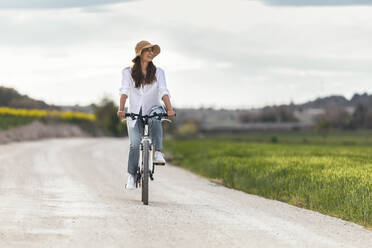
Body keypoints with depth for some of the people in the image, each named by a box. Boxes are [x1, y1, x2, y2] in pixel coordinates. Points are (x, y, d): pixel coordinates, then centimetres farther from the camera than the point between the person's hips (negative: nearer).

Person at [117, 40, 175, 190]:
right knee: (135, 145, -17)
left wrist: (169, 109, -26)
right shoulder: (128, 72, 3)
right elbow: (124, 91, -10)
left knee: (155, 119, -38)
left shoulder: (158, 72, 4)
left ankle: (158, 153, -31)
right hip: (134, 113, 0)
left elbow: (164, 91, -9)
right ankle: (131, 175, -1)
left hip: (152, 109, 0)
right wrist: (121, 109, -28)